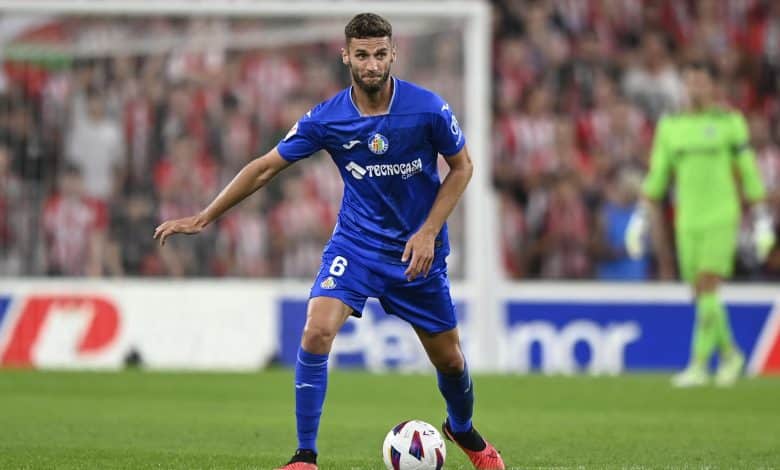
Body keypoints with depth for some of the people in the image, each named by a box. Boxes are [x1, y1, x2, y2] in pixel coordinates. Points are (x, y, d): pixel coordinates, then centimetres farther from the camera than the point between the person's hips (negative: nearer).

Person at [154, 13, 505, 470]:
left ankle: (464, 431, 44)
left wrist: (428, 232, -12)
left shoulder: (427, 109, -17)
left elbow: (462, 167, -2)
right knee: (317, 330, -23)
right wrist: (203, 218, -5)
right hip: (356, 242, 0)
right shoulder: (327, 119, -14)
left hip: (418, 248, 0)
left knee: (449, 358, 10)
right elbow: (266, 167, -5)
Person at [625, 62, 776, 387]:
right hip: (687, 222, 4)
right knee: (702, 296, 7)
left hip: (721, 218, -4)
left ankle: (698, 366, -14)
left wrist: (761, 219, 1)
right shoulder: (670, 126, 8)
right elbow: (656, 176, 11)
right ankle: (730, 354, 28)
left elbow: (749, 173, 2)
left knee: (707, 289, -15)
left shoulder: (730, 122, -1)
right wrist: (643, 217, 5)